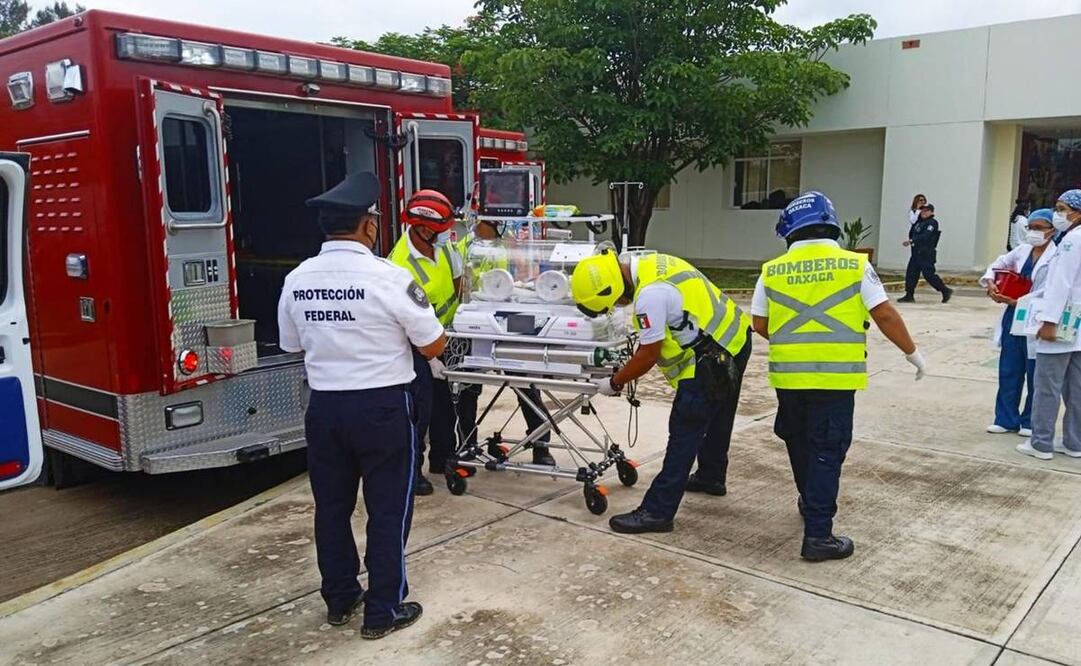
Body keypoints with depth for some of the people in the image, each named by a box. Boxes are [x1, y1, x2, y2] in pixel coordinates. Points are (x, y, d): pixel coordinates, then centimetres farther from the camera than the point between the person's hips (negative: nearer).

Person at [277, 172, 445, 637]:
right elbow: (433, 347, -10)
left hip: (324, 406, 5)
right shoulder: (389, 277, -17)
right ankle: (383, 611, 19)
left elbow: (295, 347, 13)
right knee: (388, 510, 9)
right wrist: (400, 330, 11)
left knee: (331, 506, 18)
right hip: (382, 407, -5)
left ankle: (339, 599, 34)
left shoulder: (296, 281, 0)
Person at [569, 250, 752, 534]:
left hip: (712, 358, -10)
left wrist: (615, 383, -6)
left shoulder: (650, 294, -27)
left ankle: (657, 512, -2)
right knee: (716, 418, 27)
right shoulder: (649, 263, 4)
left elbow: (649, 355, -19)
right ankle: (711, 477, 47)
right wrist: (633, 362, 14)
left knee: (684, 433, -7)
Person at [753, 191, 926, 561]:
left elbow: (760, 324, 8)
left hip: (788, 374, 3)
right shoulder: (855, 265, -3)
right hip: (836, 375, -2)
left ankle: (811, 505, 40)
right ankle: (818, 534, 1)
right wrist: (912, 353, 12)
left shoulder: (772, 271, 2)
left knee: (799, 443, 22)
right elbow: (885, 315, -2)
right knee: (826, 451, 2)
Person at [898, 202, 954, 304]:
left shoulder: (932, 223, -9)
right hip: (916, 252, 8)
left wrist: (912, 241, -28)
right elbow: (911, 233, 20)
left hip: (926, 254, -8)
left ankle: (945, 291, 7)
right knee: (911, 273, 2)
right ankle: (909, 295, 5)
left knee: (929, 274, -8)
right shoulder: (919, 222, 18)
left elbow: (925, 236, -22)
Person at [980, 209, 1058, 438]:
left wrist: (1019, 302, -25)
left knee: (1035, 374, 8)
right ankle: (1006, 419, 21)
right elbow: (999, 264, 16)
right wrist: (990, 282, -4)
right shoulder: (1022, 250, 6)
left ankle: (1030, 422, 22)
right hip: (1013, 317, 6)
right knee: (1008, 371, 11)